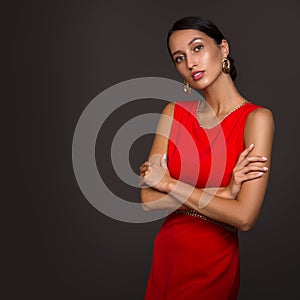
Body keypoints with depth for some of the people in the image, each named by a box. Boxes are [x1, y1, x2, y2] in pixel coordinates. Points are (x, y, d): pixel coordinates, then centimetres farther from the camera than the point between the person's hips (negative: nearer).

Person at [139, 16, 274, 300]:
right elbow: (148, 198, -9)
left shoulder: (256, 118, -14)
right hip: (167, 251, 4)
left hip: (215, 262, -4)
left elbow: (244, 217, -23)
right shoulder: (174, 112, -2)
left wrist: (169, 183, -15)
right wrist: (223, 193, -18)